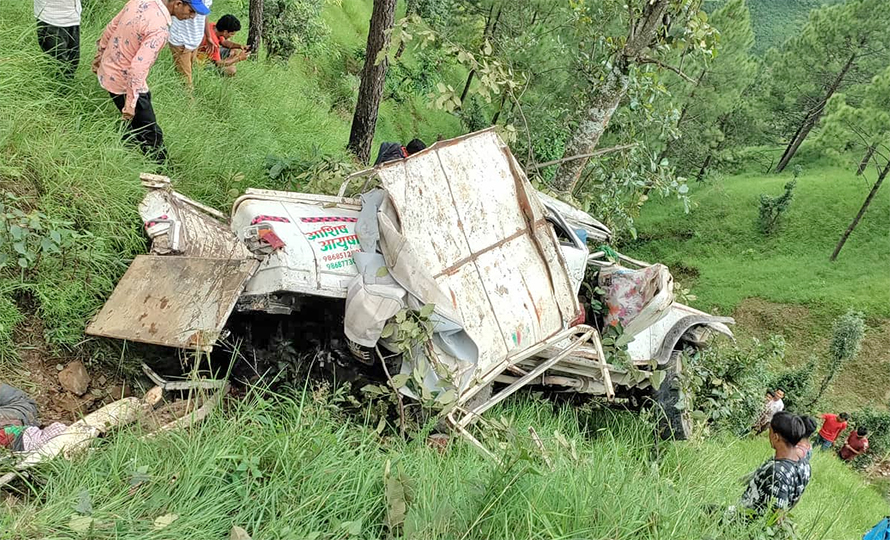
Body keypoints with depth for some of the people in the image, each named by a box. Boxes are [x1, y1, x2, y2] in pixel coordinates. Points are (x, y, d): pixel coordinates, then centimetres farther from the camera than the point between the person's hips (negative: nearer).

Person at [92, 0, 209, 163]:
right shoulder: (160, 28, -29)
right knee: (151, 134, 4)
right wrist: (131, 103, -27)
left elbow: (112, 26, 9)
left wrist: (101, 52, 23)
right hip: (124, 82, -9)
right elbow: (138, 67, -32)